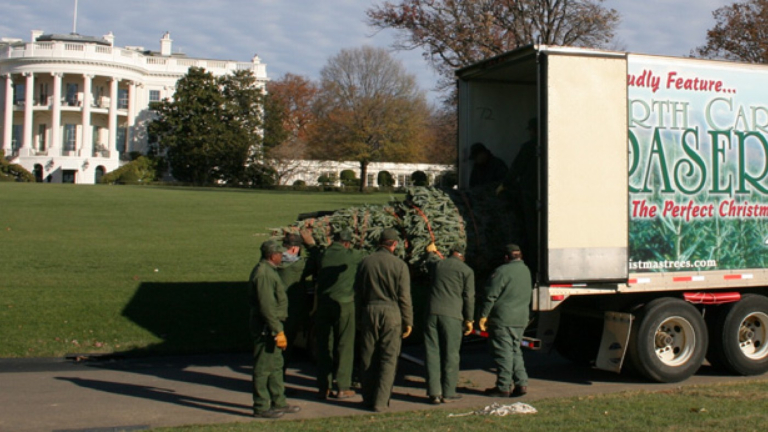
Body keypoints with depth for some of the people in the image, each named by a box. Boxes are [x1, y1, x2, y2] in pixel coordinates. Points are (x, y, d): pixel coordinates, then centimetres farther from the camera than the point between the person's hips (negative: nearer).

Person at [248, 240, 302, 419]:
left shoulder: (269, 270, 15)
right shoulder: (263, 274, -19)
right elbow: (267, 307, -24)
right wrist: (278, 331, -22)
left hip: (272, 326, 11)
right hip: (266, 328, -11)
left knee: (276, 365, 17)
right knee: (263, 367, -3)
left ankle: (279, 402, 26)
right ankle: (261, 407, 4)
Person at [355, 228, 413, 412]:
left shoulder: (365, 262, 4)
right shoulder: (399, 265, -7)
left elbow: (357, 293, 8)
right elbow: (404, 297, -6)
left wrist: (359, 317, 17)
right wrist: (408, 321, 1)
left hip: (369, 311, 3)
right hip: (391, 312, -3)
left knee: (368, 357, 11)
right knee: (388, 358, 3)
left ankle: (368, 398, 18)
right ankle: (380, 402, 0)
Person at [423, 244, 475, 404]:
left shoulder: (436, 264, 13)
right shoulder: (466, 270, 3)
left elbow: (430, 259, 38)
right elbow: (469, 297, 0)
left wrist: (430, 251, 61)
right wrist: (469, 319, 7)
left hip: (432, 313, 3)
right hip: (452, 315, -3)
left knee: (432, 352, 4)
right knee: (450, 354, 3)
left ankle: (434, 392, 2)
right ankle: (448, 393, 5)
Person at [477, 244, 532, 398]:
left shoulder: (503, 271, -14)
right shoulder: (526, 271, 13)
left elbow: (491, 295, -15)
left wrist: (483, 316, -9)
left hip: (502, 319, -8)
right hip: (521, 319, 8)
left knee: (503, 352, -2)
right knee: (515, 350, 16)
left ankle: (504, 386, 2)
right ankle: (521, 383, 11)